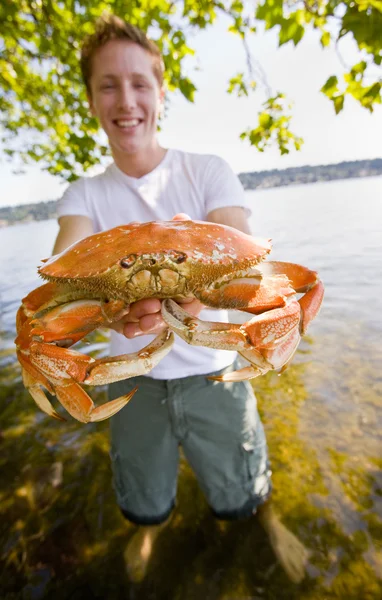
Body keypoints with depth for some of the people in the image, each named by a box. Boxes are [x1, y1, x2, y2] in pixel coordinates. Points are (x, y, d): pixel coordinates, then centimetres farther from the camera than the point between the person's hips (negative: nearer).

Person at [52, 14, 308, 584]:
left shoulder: (209, 171, -10)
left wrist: (188, 294, -46)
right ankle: (149, 528, 66)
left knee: (244, 489, 22)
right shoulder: (83, 194, -5)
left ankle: (271, 522, 61)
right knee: (143, 497, 26)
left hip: (211, 371, -1)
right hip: (133, 378, 2)